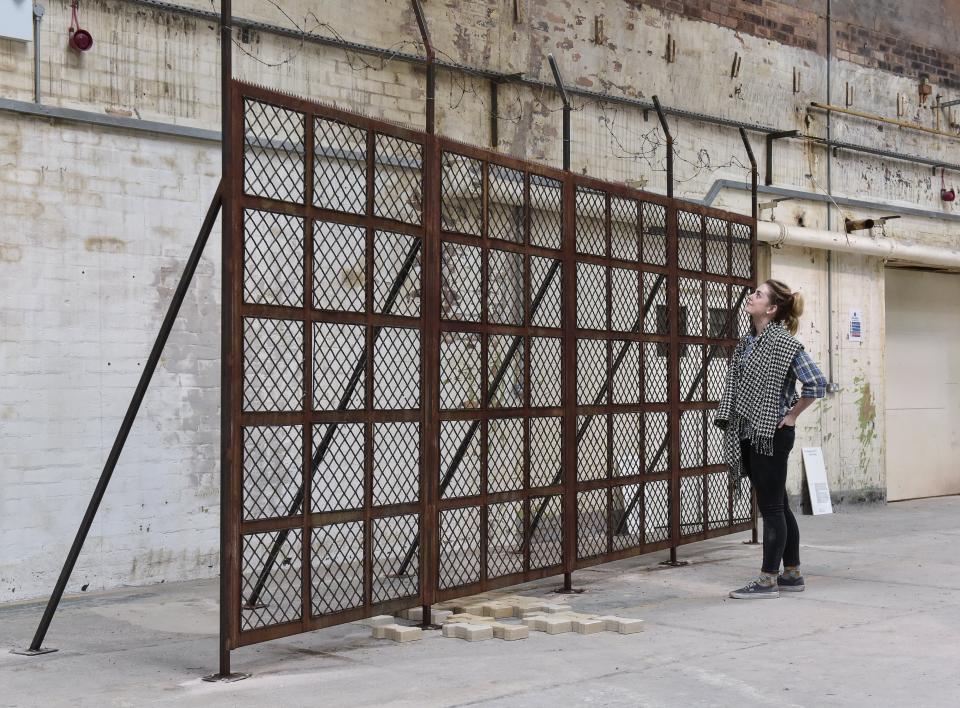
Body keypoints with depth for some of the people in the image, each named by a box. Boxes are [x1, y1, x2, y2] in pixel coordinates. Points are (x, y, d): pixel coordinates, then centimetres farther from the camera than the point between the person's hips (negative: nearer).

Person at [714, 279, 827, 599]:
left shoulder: (782, 342, -14)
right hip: (750, 434, 9)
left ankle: (768, 580, 4)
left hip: (772, 433, -9)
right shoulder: (749, 341, 11)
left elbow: (816, 383, -21)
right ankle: (792, 574, 23)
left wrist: (792, 416, -12)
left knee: (772, 507, -2)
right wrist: (730, 422, 13)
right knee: (777, 506, 14)